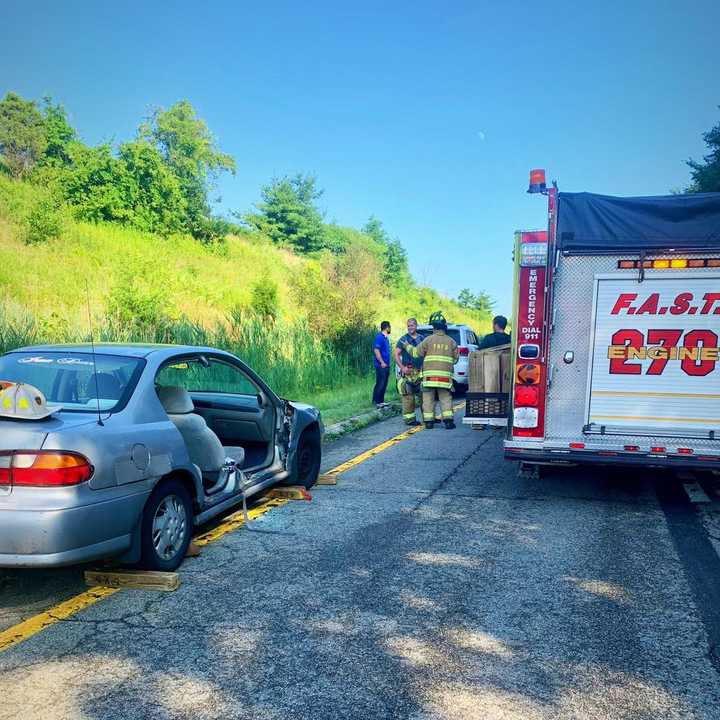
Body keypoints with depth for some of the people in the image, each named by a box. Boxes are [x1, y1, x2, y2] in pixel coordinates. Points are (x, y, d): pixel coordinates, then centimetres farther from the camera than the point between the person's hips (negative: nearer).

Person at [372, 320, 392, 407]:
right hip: (381, 365, -10)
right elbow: (376, 350, -20)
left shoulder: (385, 337, 17)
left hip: (386, 365, 10)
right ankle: (376, 402, -3)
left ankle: (381, 401, 17)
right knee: (380, 384, -8)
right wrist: (382, 362, -21)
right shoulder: (379, 337, -13)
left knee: (384, 384, 11)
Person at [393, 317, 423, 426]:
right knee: (408, 396, -5)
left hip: (420, 372, 5)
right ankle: (409, 418, 1)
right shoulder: (403, 339, -1)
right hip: (408, 372, -5)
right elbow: (396, 354, -6)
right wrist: (402, 367, -15)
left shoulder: (421, 338, 13)